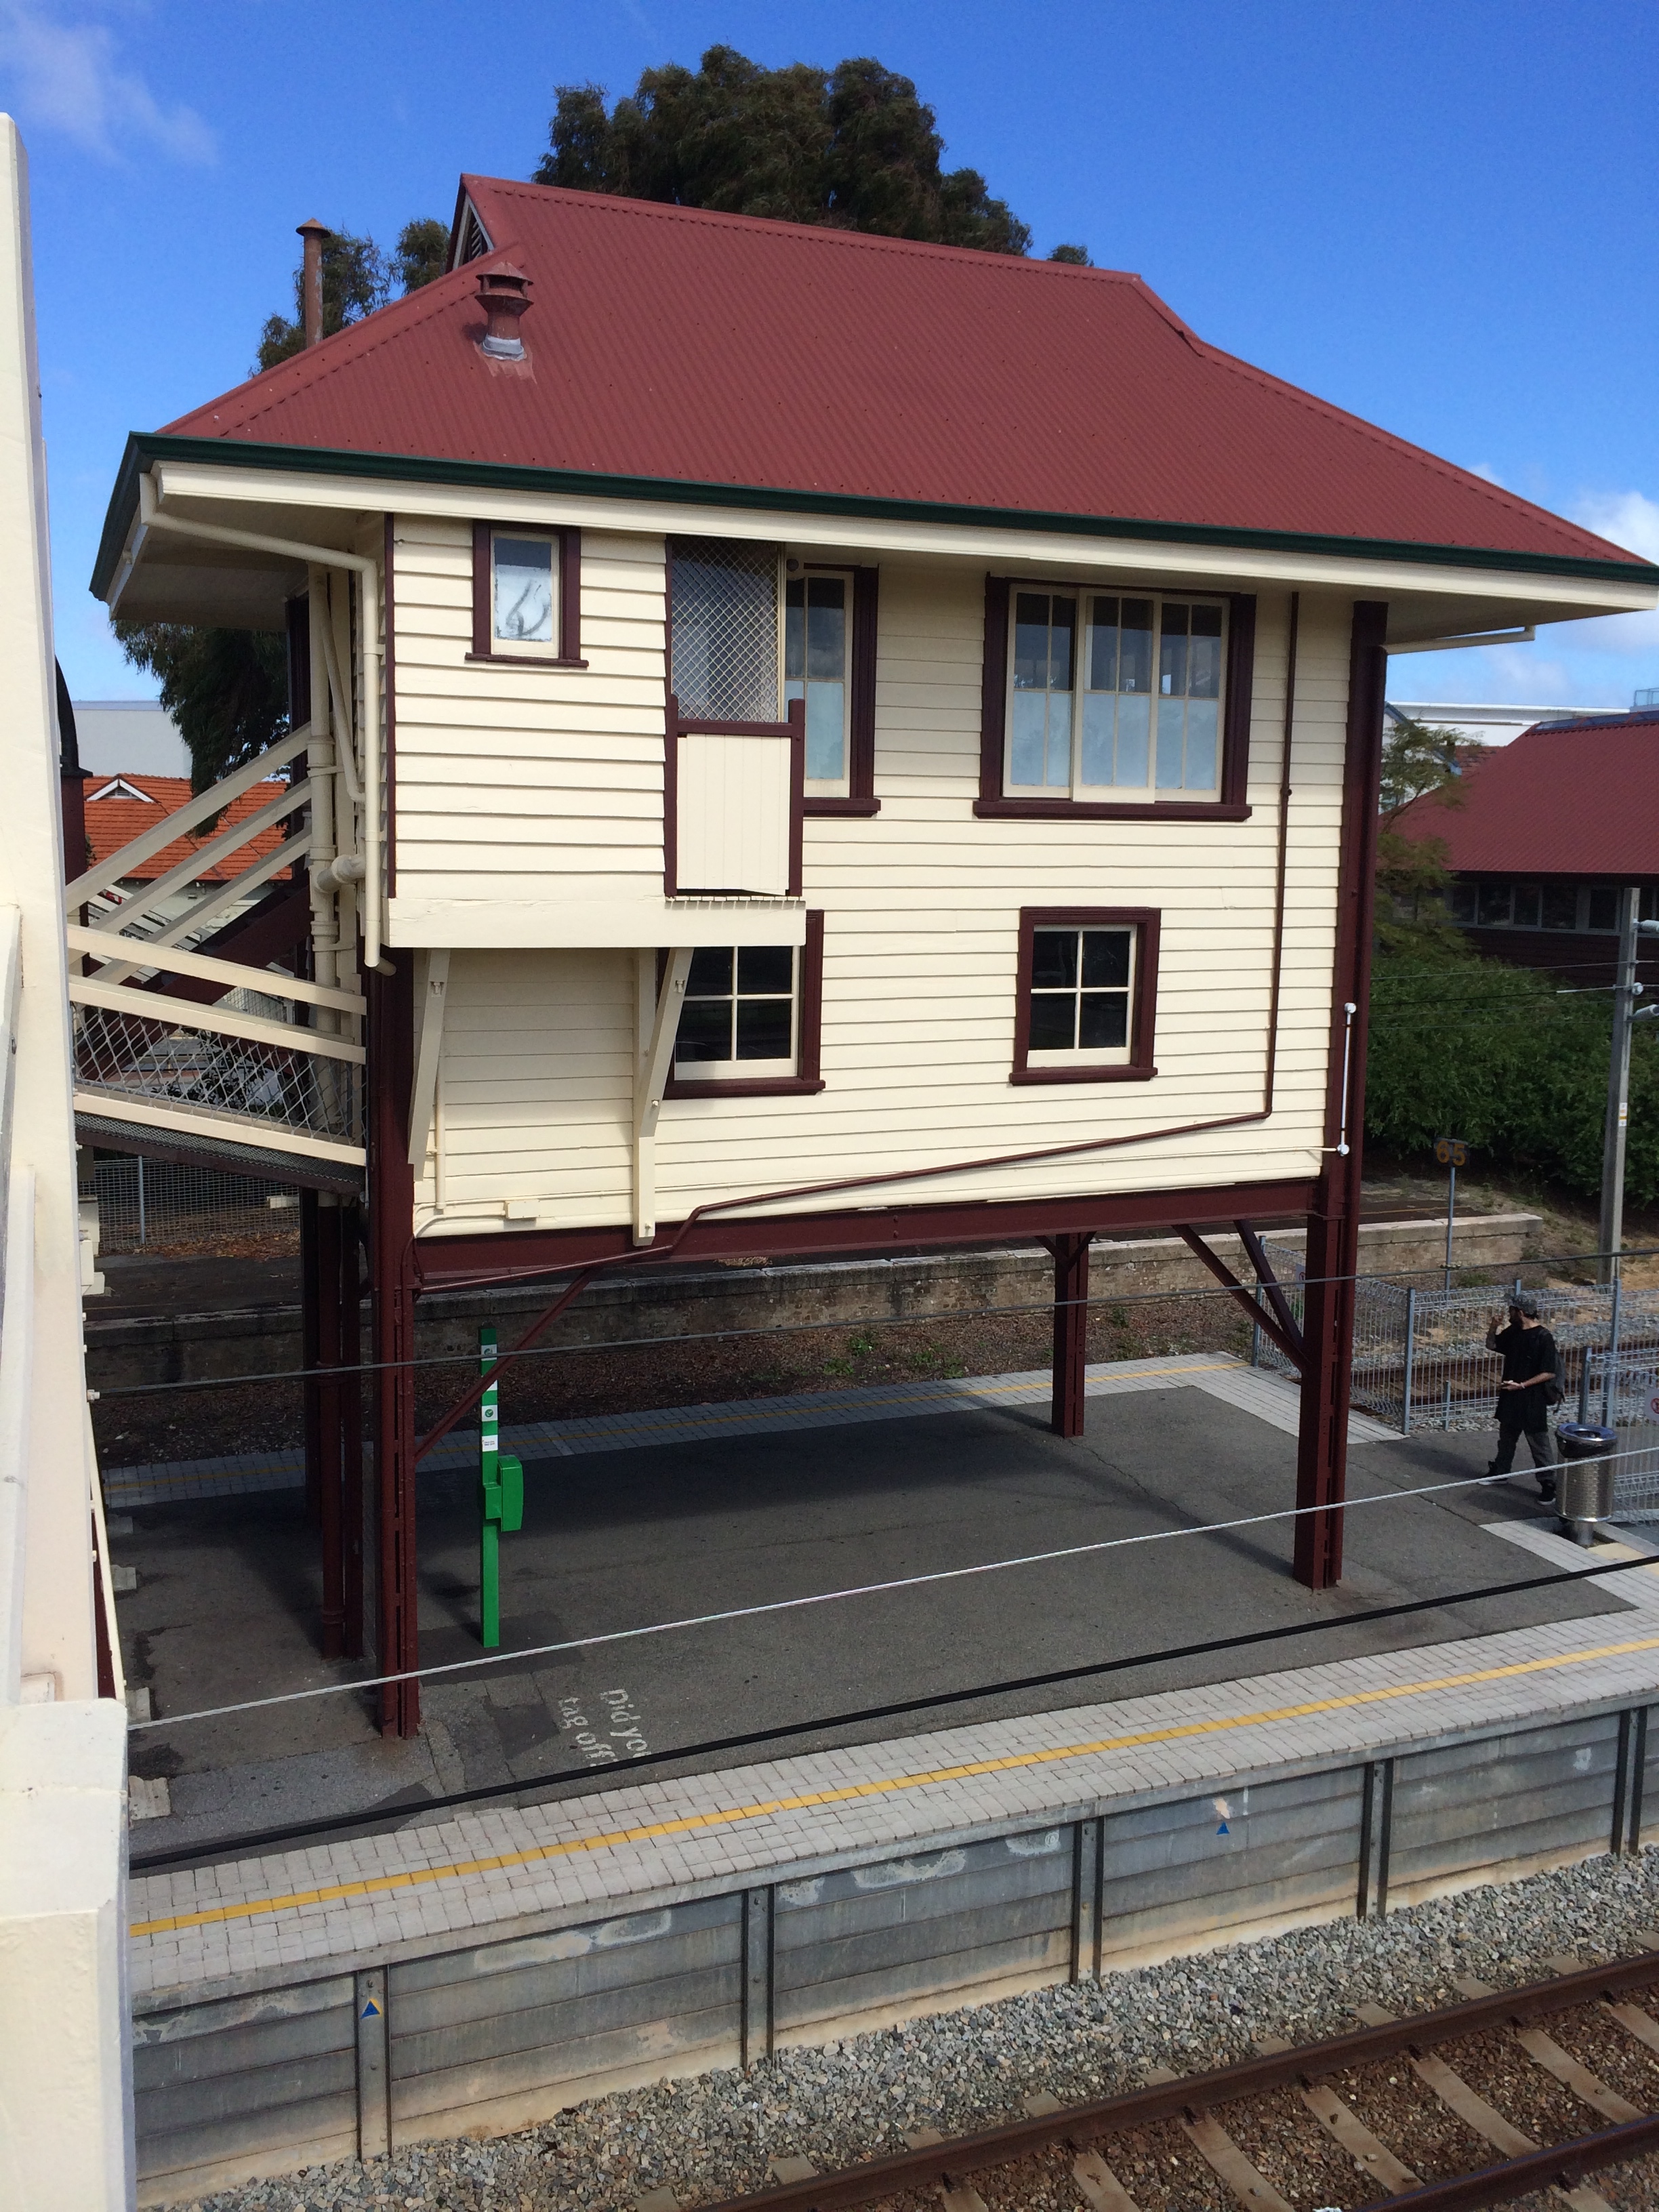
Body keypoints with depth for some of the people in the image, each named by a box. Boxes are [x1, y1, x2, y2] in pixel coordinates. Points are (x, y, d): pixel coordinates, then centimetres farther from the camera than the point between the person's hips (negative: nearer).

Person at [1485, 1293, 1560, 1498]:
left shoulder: (1543, 1337, -19)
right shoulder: (1513, 1332, 3)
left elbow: (1550, 1373, -19)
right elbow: (1491, 1345, 17)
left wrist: (1522, 1385, -23)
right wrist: (1494, 1326, -2)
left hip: (1532, 1399, -8)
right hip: (1510, 1396, 8)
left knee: (1539, 1442, -2)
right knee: (1506, 1437, 22)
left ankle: (1548, 1483, 6)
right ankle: (1500, 1471, 37)